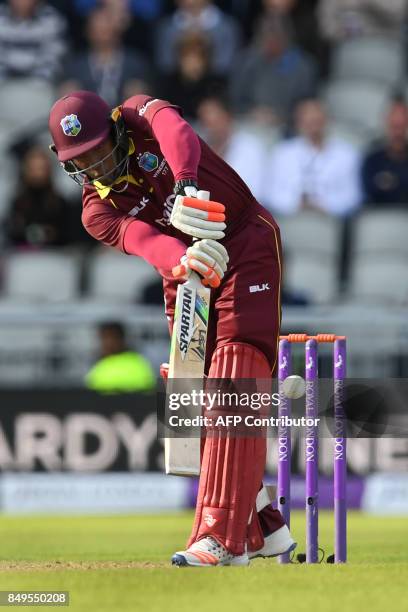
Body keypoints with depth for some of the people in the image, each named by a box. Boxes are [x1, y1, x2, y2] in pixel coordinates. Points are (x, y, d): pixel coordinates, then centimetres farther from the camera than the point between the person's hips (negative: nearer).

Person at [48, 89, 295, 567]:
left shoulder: (141, 116, -3)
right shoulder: (98, 212, -1)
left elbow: (177, 134, -28)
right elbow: (142, 240, -23)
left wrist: (186, 188, -49)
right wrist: (182, 261, -46)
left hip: (247, 244, -5)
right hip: (186, 278, 5)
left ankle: (221, 538, -30)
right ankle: (263, 531, 16)